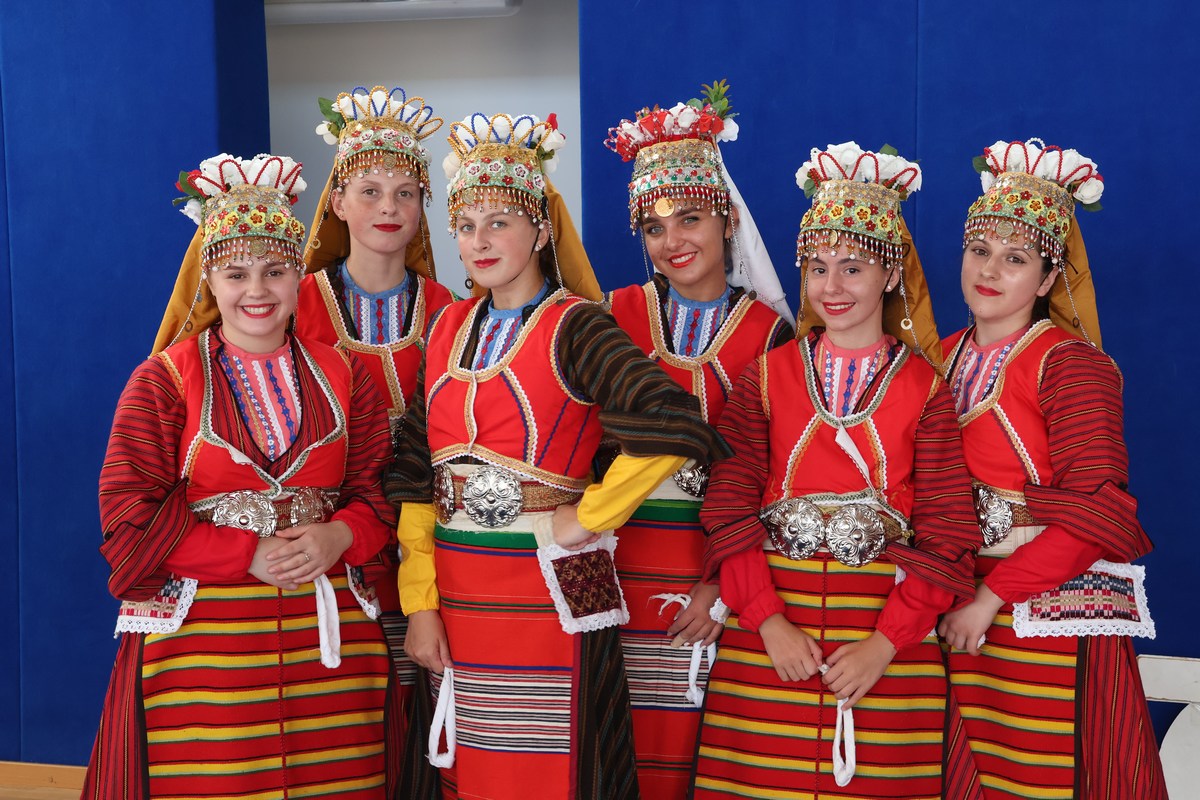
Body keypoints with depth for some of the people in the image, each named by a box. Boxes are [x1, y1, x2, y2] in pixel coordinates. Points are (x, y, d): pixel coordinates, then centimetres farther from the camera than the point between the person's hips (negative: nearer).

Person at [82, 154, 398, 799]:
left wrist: (338, 536, -13)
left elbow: (378, 491, 10)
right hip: (200, 639, -2)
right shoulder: (164, 380, 1)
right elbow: (127, 517, -5)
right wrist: (250, 554, -13)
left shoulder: (341, 377, 12)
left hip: (327, 639, 3)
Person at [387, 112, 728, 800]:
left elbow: (676, 425, -22)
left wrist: (588, 517, -15)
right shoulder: (449, 328, 9)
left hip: (547, 595, -5)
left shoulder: (574, 328, -7)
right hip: (456, 596, 5)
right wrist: (419, 602, 0)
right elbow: (416, 470, 7)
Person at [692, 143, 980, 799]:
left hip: (887, 628, -1)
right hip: (768, 630, 1)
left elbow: (947, 533, -3)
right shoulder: (766, 376, 7)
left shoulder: (924, 388, 3)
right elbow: (728, 507, -1)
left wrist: (885, 643, -13)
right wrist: (769, 621, -12)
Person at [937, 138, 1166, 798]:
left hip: (1049, 613, -5)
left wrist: (990, 598, -17)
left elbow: (1092, 514, -16)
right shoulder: (941, 360, 11)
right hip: (957, 611, 5)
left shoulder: (1069, 364, -8)